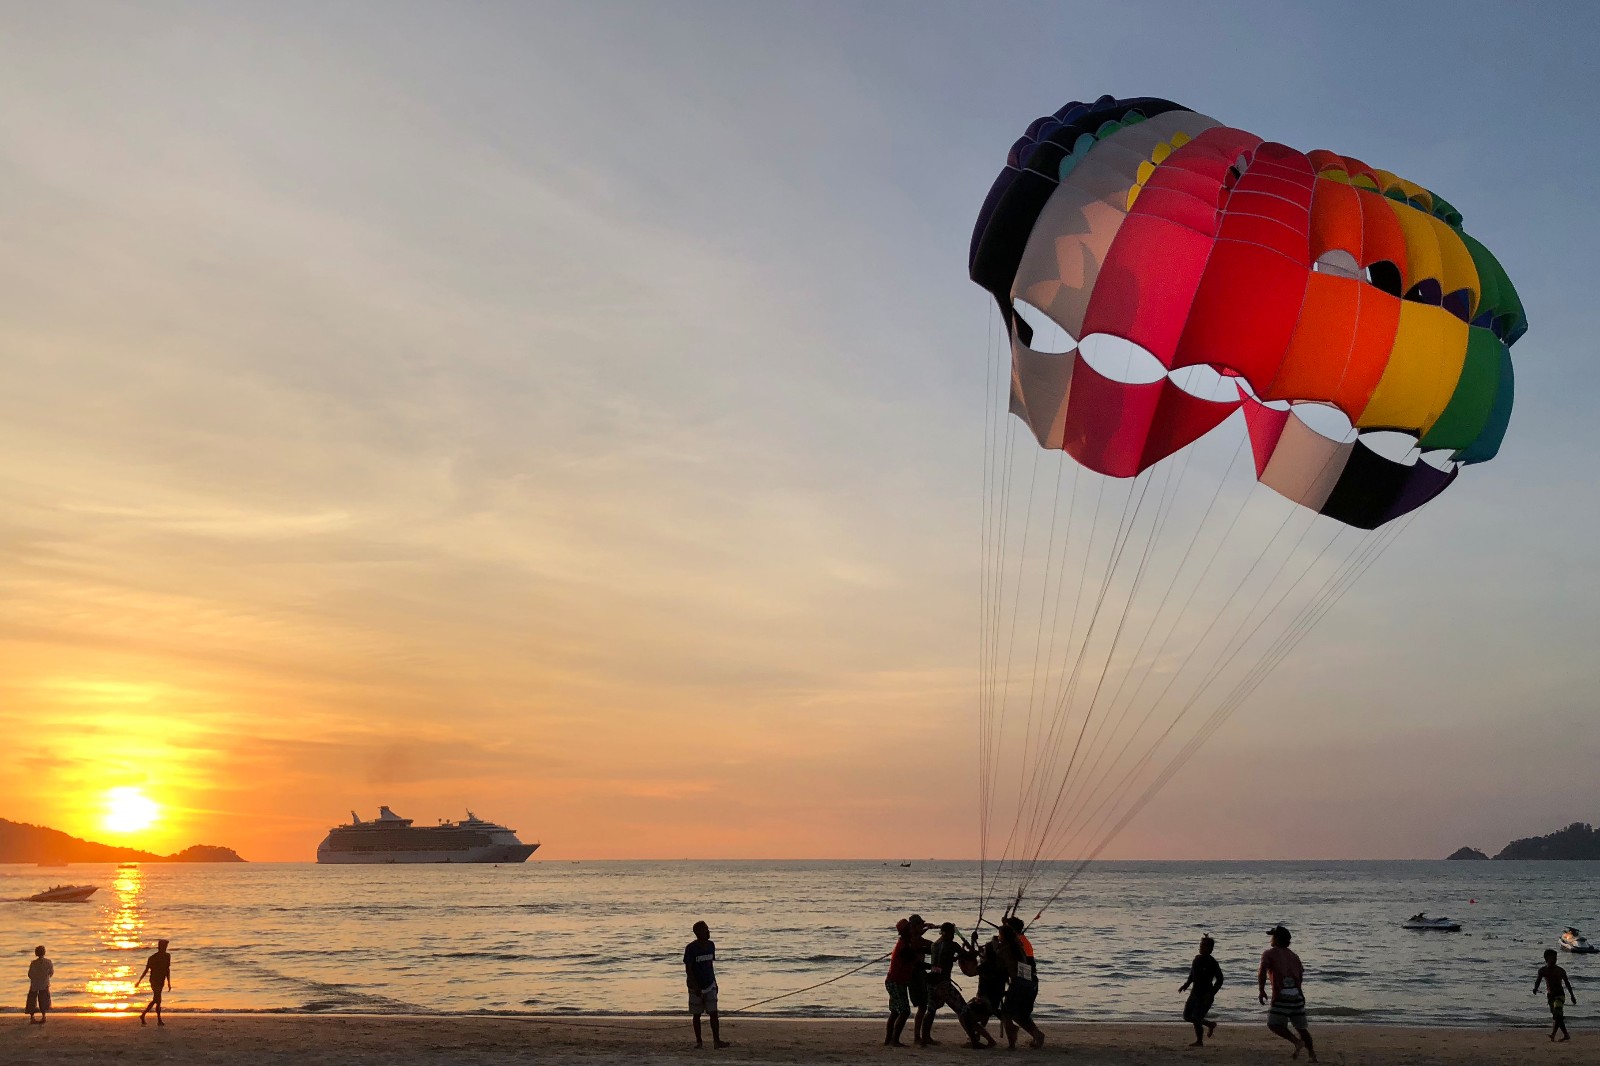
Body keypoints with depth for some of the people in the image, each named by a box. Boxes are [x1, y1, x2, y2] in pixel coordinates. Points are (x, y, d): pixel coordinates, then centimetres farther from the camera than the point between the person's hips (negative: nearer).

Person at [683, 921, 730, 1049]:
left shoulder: (711, 945, 4)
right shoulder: (691, 948, -14)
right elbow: (688, 969, -14)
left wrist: (714, 982, 15)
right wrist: (696, 987, -19)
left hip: (710, 985, 4)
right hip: (696, 987, -4)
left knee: (713, 1013, -2)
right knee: (697, 1015, 7)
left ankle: (717, 1041, -1)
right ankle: (699, 1041, 16)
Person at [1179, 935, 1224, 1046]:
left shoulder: (1212, 963, -15)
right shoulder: (1197, 958, 7)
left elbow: (1219, 980, -15)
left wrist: (1211, 994, -21)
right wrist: (1186, 984, 11)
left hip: (1205, 995, -8)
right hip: (1195, 993, 8)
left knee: (1196, 1018, -10)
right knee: (1187, 1016, 11)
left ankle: (1199, 1041, 8)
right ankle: (1210, 1024, 29)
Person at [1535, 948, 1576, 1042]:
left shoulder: (1560, 971, -2)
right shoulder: (1543, 971, 1)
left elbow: (1567, 983, 9)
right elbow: (1538, 980, -11)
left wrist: (1572, 995, 15)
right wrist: (1535, 988, -33)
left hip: (1560, 995, -3)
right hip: (1550, 995, 3)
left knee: (1557, 1014, -22)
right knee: (1557, 1016, 7)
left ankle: (1553, 1034, -31)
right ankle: (1566, 1035, 21)